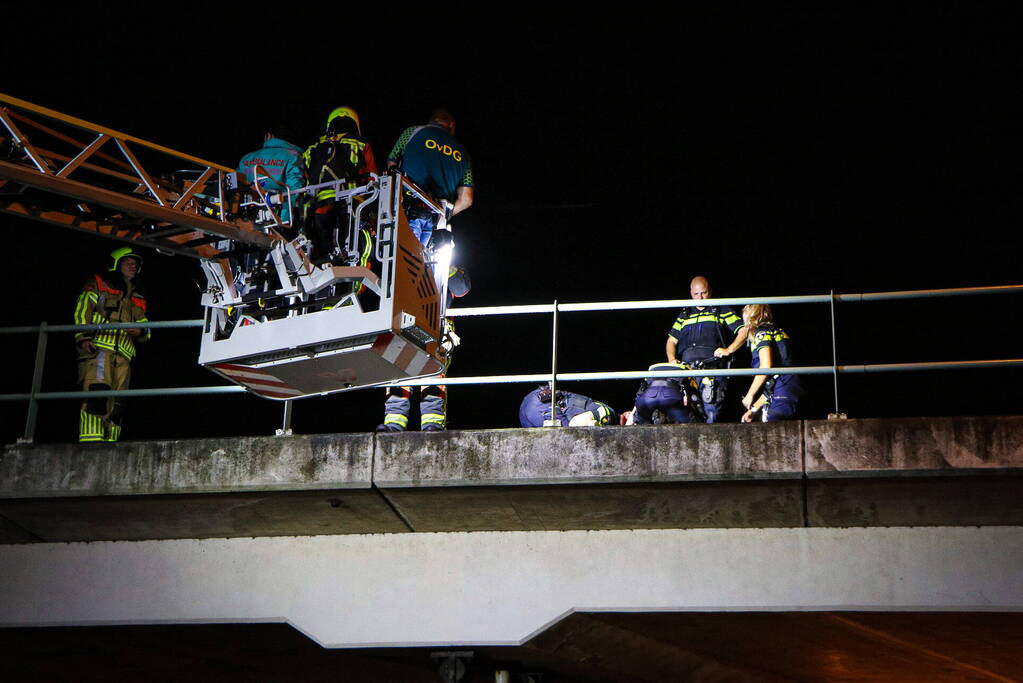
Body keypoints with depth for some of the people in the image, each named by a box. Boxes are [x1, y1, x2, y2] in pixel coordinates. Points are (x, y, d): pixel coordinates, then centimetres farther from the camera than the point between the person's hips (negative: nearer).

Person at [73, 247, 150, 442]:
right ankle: (91, 441, -32)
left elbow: (145, 327, 28)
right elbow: (82, 311, 3)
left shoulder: (138, 298, 32)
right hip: (97, 347, -6)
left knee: (116, 404, -1)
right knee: (97, 393, -23)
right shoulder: (98, 283, 15)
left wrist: (140, 331, 2)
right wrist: (83, 338, -13)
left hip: (123, 354, 6)